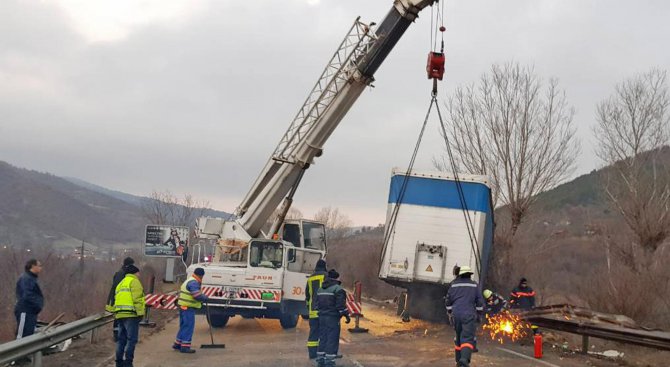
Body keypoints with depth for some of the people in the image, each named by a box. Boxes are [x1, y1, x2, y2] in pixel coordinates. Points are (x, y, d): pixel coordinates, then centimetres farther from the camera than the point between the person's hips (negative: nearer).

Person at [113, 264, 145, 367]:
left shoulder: (121, 284, 26)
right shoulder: (134, 281, -2)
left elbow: (116, 300, 24)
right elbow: (137, 299, -14)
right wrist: (140, 313, -15)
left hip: (120, 315, 9)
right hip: (131, 314, -9)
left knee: (121, 339, 12)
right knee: (132, 339, -8)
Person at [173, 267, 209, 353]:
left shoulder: (188, 281, 19)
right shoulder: (194, 283, -16)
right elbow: (198, 296, -23)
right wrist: (205, 298, -6)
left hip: (183, 307, 10)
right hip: (188, 308, -10)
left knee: (184, 326, 17)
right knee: (188, 326, -6)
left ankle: (177, 344, 23)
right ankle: (185, 346, -6)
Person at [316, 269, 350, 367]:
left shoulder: (320, 289, 15)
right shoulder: (338, 289, -10)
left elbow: (317, 304, 19)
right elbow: (341, 305, -16)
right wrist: (347, 315, -7)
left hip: (322, 316, 7)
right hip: (333, 318, -7)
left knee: (323, 338, 13)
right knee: (332, 340, -4)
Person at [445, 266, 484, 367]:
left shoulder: (454, 284, 9)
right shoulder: (474, 285, 3)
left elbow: (448, 300, 12)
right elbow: (480, 301, 2)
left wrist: (449, 313, 24)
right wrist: (479, 314, 13)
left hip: (456, 314, 3)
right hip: (469, 315, -3)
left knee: (459, 337, 19)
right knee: (467, 338, -10)